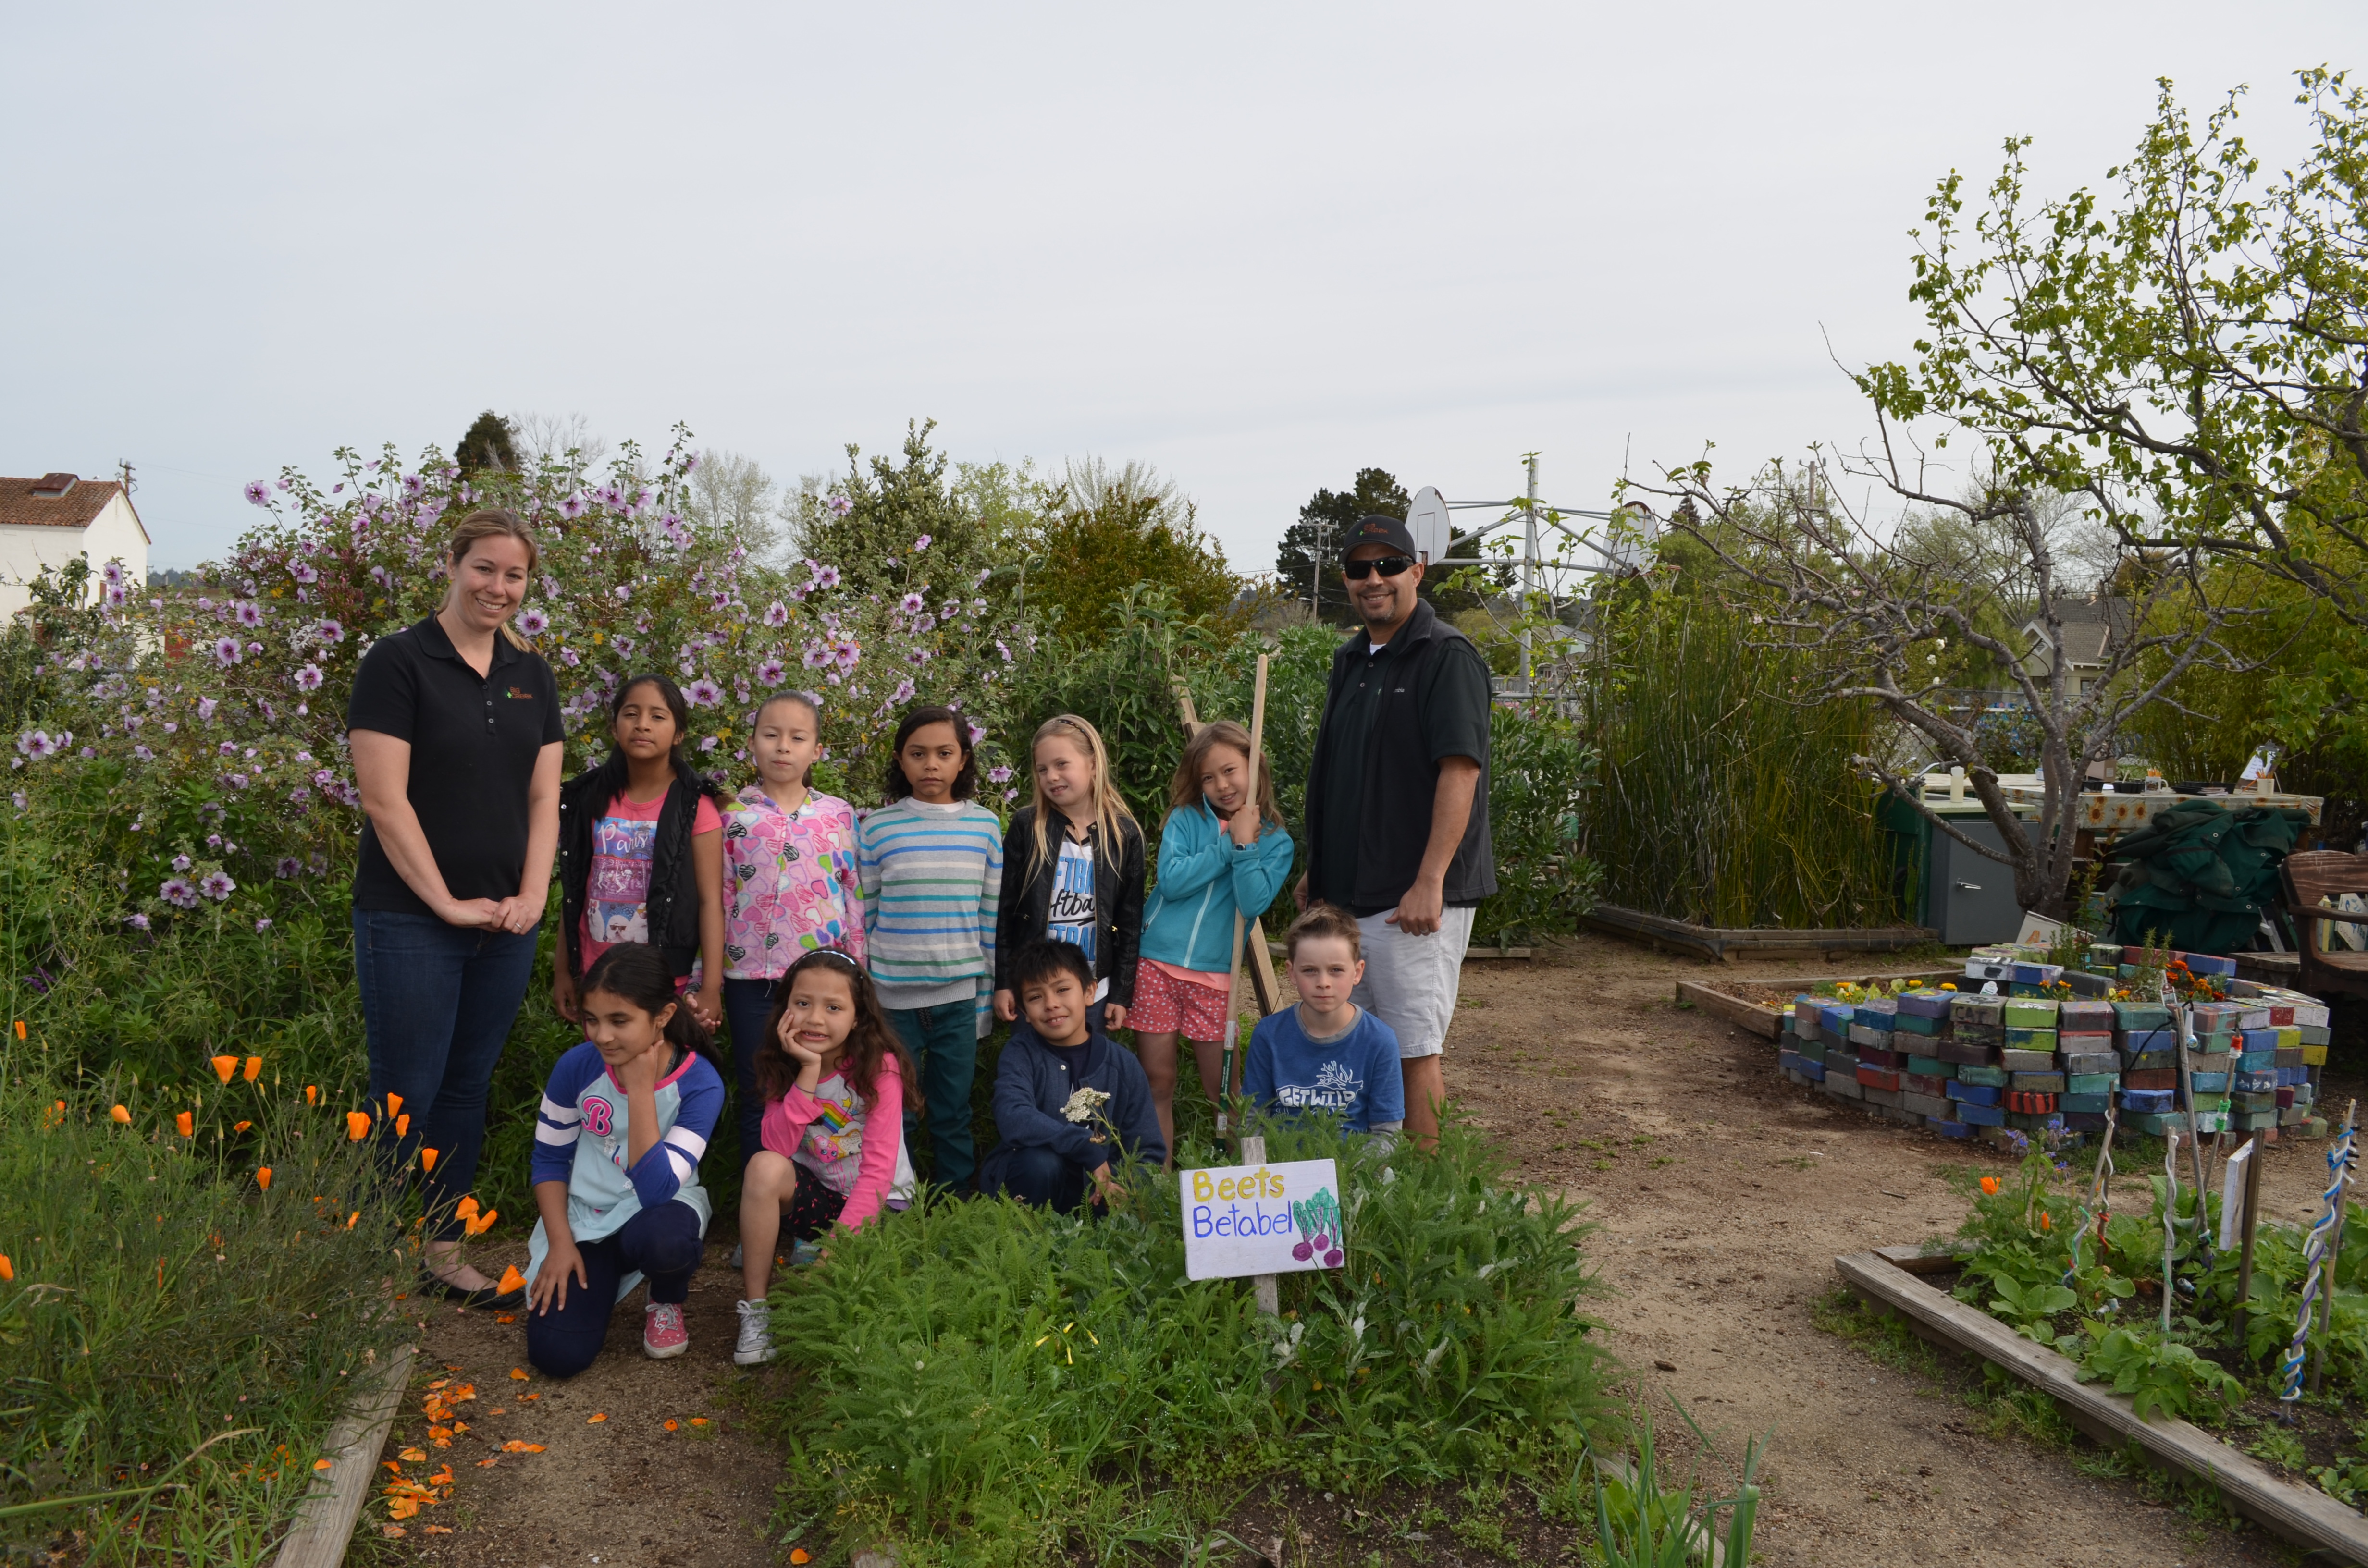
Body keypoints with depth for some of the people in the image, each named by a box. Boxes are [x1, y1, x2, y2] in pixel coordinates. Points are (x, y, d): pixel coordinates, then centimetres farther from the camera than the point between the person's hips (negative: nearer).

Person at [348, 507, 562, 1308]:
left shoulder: (531, 673, 11)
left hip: (505, 924, 6)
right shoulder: (399, 661, -7)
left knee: (467, 1089, 13)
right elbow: (384, 799, -12)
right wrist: (447, 902, -13)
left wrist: (532, 896, -1)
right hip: (412, 921, -6)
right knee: (405, 1096, 0)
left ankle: (443, 1249, 24)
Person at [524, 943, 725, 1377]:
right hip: (583, 1217, 2)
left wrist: (640, 1090, -30)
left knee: (659, 1240, -40)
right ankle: (603, 1279, 17)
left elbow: (656, 1190, -28)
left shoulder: (700, 1084, -21)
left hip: (659, 1209, -2)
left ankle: (667, 1302, -1)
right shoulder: (577, 1067, -14)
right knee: (557, 1354, -18)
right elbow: (550, 1159, 0)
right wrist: (561, 1243, -11)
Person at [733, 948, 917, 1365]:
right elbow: (778, 1147, -20)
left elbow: (879, 1169, -21)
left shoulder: (880, 1066, -16)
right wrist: (809, 1070, -27)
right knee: (764, 1167, -28)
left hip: (878, 1204, -3)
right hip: (818, 1196, 3)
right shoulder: (783, 1066, -5)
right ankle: (756, 1309, -16)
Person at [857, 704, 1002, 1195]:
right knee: (895, 1116, 6)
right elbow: (862, 919, 3)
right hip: (892, 999, -1)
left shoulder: (985, 827, 3)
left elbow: (993, 916, 7)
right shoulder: (877, 829, -1)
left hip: (959, 997, 1)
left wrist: (987, 995, 7)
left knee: (954, 1115, 10)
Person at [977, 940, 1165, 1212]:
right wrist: (1092, 1151, -28)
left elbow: (1149, 1154, 0)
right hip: (1026, 1186, -1)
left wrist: (1123, 1187, -21)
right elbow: (1013, 1119, -25)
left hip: (1100, 1188, 2)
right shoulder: (1020, 1054, -5)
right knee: (1040, 1160, -33)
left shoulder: (1123, 1066, 1)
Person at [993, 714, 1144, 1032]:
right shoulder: (1027, 827, -3)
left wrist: (1121, 993, 1)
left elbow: (1130, 922, 2)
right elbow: (1003, 908, 0)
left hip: (1095, 991, 1)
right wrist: (1001, 982, -3)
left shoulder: (1125, 835, -1)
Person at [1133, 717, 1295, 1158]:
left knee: (1221, 1086, 4)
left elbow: (1253, 903, -11)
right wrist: (1227, 844, -10)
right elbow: (1171, 881, -12)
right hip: (1157, 963, 1)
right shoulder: (1186, 819, 3)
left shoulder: (1276, 842, 3)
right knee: (1156, 1082, 5)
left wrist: (1244, 846, -15)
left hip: (1215, 973, 0)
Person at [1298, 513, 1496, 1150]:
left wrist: (1429, 883, -25)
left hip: (1414, 897, -8)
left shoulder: (1447, 656, -11)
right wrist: (1317, 869, 20)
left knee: (1416, 1049, -4)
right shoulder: (1351, 660, 16)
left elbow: (1461, 771, -20)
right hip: (1349, 890, 9)